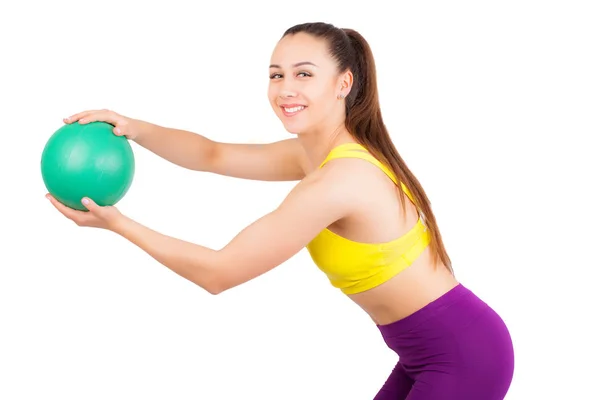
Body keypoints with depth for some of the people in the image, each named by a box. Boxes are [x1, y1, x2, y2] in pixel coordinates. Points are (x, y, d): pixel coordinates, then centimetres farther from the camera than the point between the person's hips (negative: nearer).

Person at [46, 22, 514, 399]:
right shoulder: (314, 152, 3)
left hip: (465, 354, -9)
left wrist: (117, 223, -12)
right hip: (432, 352, 9)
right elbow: (213, 155, 13)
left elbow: (218, 271, -20)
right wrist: (133, 127, -3)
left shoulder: (339, 180, -26)